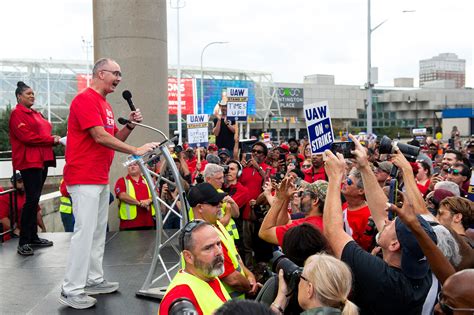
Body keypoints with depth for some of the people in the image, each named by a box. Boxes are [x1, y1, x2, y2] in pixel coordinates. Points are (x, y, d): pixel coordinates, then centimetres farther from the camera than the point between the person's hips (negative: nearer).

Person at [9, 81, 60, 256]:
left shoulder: (36, 114, 22)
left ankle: (33, 237, 19)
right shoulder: (17, 114, -6)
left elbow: (43, 133, 22)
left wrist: (55, 139, 0)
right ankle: (23, 242, -6)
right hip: (29, 161, -8)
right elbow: (26, 137, -17)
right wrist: (52, 139, -13)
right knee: (31, 199, -11)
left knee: (35, 200, 12)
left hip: (42, 160, 9)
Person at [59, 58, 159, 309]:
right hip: (84, 178, -10)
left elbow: (115, 138, 20)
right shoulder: (86, 99, -13)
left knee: (98, 231, 13)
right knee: (84, 231, -8)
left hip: (101, 178, 10)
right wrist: (136, 150, -21)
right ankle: (72, 291, -1)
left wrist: (130, 124, 3)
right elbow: (100, 137, -22)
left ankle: (94, 280, 23)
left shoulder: (105, 104, 17)